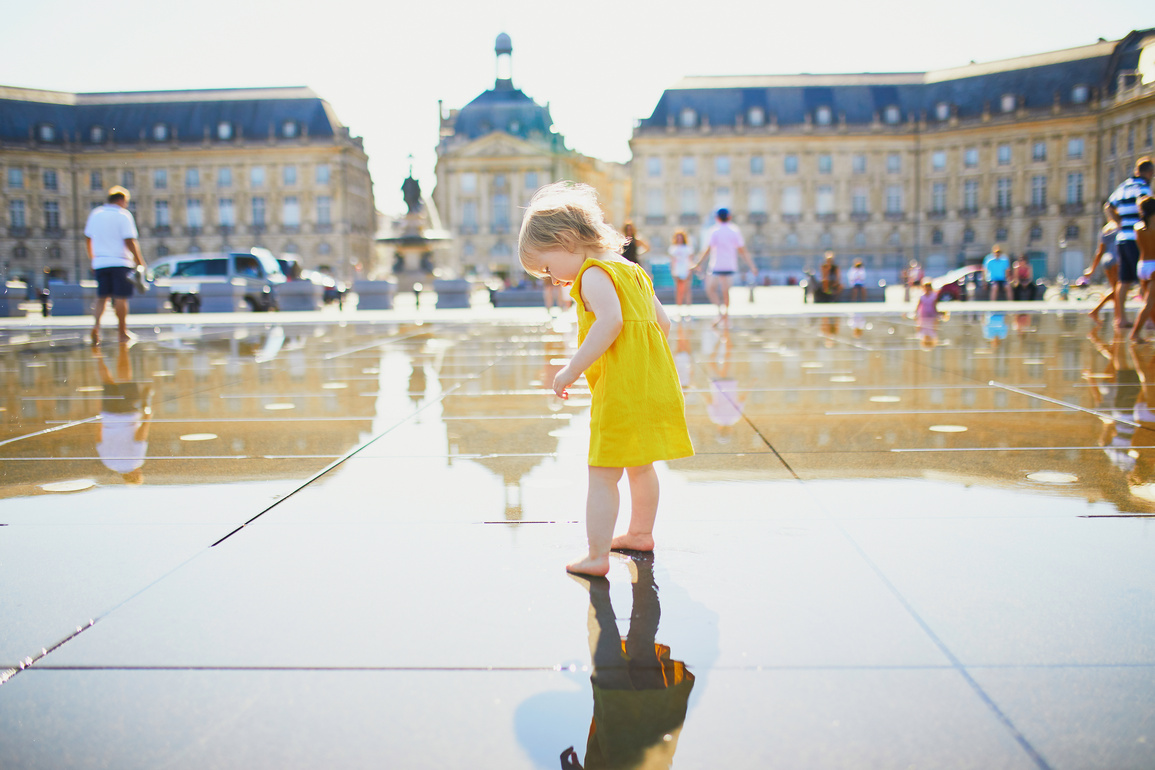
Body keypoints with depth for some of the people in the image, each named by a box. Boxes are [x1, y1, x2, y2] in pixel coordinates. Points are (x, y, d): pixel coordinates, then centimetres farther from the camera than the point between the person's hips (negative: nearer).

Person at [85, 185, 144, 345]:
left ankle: (96, 326, -13)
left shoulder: (95, 214, 12)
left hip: (100, 263, 5)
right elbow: (130, 241, -13)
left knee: (102, 297, 9)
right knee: (120, 298, 1)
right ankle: (123, 333, 7)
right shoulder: (123, 215, -6)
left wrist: (93, 259, 27)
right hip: (120, 262, -5)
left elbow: (88, 239, 18)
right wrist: (139, 262, -8)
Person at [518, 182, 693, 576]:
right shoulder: (631, 269, 19)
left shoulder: (593, 274, -10)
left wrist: (571, 370, -23)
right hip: (654, 380, 10)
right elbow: (663, 322, 19)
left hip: (622, 390, -10)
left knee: (602, 475, -4)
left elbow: (610, 321, -26)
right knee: (640, 466, 24)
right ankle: (641, 533, 39)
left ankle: (597, 556, -2)